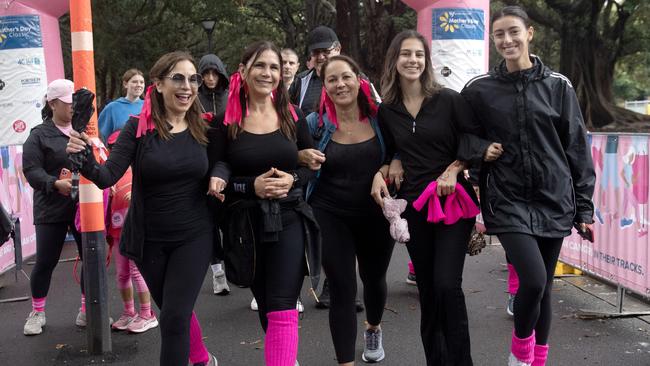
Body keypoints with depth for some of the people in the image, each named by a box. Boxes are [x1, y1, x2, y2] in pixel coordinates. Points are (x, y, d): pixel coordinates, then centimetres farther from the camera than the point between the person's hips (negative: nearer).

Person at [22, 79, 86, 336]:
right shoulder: (40, 135, -1)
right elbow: (31, 170, -10)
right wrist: (56, 184, -26)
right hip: (52, 211, -3)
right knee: (45, 262, 5)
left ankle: (87, 311, 23)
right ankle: (37, 313, 25)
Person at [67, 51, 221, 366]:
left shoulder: (203, 128, -3)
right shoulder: (139, 127, -11)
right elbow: (108, 176, -19)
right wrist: (85, 161, -37)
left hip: (194, 236, 0)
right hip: (149, 239, 1)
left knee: (174, 316, -8)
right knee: (175, 311, 19)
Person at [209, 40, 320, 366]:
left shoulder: (292, 116, 2)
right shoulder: (226, 121, -3)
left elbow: (312, 166, 8)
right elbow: (214, 178, -3)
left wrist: (292, 179, -13)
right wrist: (251, 185, -19)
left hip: (288, 220, 0)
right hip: (246, 225, 1)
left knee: (282, 311, -9)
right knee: (265, 306, 17)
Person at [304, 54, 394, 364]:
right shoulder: (316, 123, -7)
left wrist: (388, 169, -17)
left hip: (375, 214, 2)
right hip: (331, 216, -2)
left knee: (374, 279, 22)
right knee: (342, 290, -5)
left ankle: (373, 329, 53)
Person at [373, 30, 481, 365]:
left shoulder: (448, 100, -4)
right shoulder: (386, 110, 6)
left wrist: (454, 169, -14)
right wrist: (379, 173, -1)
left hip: (452, 202, -3)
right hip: (412, 205, 4)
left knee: (447, 285, -15)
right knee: (427, 289, 10)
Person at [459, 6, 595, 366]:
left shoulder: (557, 86, 3)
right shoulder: (479, 89, 1)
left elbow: (577, 149, 5)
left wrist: (584, 206, 3)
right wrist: (481, 148, -8)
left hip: (553, 200, 2)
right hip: (507, 200, -2)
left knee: (543, 286, 10)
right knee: (533, 279, -19)